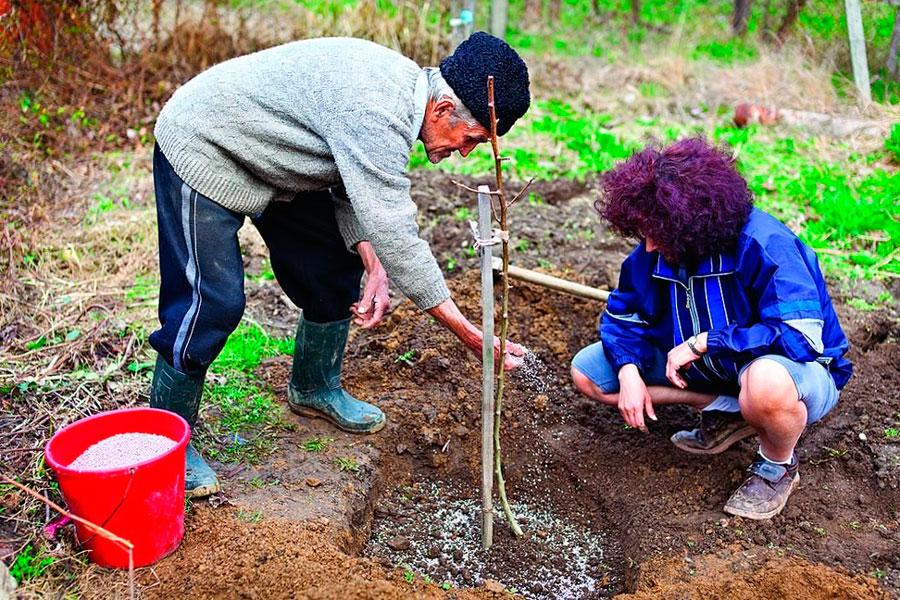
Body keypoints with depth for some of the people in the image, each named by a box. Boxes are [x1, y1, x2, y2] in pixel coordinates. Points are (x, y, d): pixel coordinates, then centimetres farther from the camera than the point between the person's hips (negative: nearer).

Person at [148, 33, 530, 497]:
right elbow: (394, 234, -36)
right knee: (213, 301, -13)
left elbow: (354, 189, 1)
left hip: (269, 161, 9)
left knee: (336, 266, 10)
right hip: (202, 151, -9)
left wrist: (372, 265, -14)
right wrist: (470, 336, -31)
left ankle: (314, 389, 29)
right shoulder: (375, 110, -36)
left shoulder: (404, 87, -5)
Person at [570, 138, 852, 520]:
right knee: (586, 372, -2)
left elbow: (801, 338, -35)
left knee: (766, 383, -46)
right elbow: (622, 315, 1)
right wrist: (629, 372, -19)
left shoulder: (764, 245, -29)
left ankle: (778, 467, -8)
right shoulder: (653, 251, -11)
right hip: (709, 366, 7)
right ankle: (727, 410, 0)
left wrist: (704, 342, -33)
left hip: (800, 370, -6)